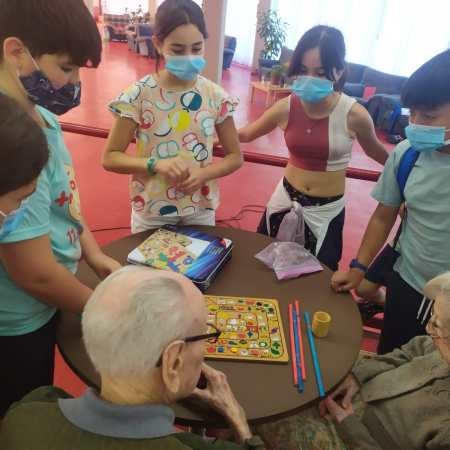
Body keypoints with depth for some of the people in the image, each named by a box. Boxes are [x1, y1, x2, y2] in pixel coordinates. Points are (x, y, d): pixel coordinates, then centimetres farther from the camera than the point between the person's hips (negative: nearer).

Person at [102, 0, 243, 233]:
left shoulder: (216, 96, -6)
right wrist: (155, 164, -26)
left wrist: (203, 173, -18)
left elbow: (235, 157, 1)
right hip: (151, 212, -1)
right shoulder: (139, 95, -13)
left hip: (201, 210, 2)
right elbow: (110, 157, -9)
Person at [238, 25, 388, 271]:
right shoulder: (286, 108, -14)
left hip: (327, 211, -2)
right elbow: (244, 134, 4)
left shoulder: (354, 114, -19)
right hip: (286, 200, 2)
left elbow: (376, 152, 2)